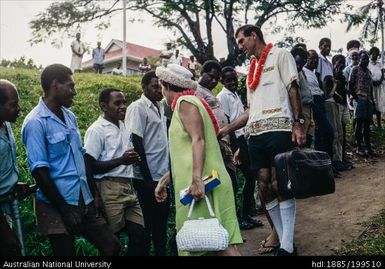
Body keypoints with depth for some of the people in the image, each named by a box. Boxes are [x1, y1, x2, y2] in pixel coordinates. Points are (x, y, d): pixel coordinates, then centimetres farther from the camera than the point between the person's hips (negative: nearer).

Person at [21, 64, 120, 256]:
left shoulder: (70, 116, 8)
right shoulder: (35, 122, -14)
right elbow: (39, 171, -16)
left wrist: (95, 194, 12)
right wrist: (64, 209, -14)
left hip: (84, 201, 7)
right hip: (57, 207, -7)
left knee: (112, 246, 11)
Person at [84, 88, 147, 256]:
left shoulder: (122, 126, 15)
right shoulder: (97, 130, -9)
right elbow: (90, 166, -13)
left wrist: (133, 159, 7)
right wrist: (121, 160, -19)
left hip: (128, 187, 7)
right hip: (110, 189, -7)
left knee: (139, 234, 6)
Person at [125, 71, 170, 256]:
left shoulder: (161, 107, 12)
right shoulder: (138, 108, -11)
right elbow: (136, 145, -15)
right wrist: (148, 179, -16)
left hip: (162, 176, 7)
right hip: (147, 178, -7)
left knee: (161, 221, 16)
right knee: (146, 224, 3)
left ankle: (161, 252, 28)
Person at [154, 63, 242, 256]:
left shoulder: (185, 102, -3)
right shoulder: (184, 103, 26)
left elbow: (198, 140, -18)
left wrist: (196, 179, -28)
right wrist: (164, 181, 27)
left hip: (199, 184, -9)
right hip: (193, 184, 9)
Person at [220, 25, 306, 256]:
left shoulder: (280, 55, 8)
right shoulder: (252, 69, 26)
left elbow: (293, 89, -3)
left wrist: (298, 124, -14)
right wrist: (227, 129, 18)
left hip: (279, 129, -7)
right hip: (256, 133, 7)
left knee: (279, 185, -11)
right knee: (265, 187, 1)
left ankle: (287, 247, -5)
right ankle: (284, 241, 11)